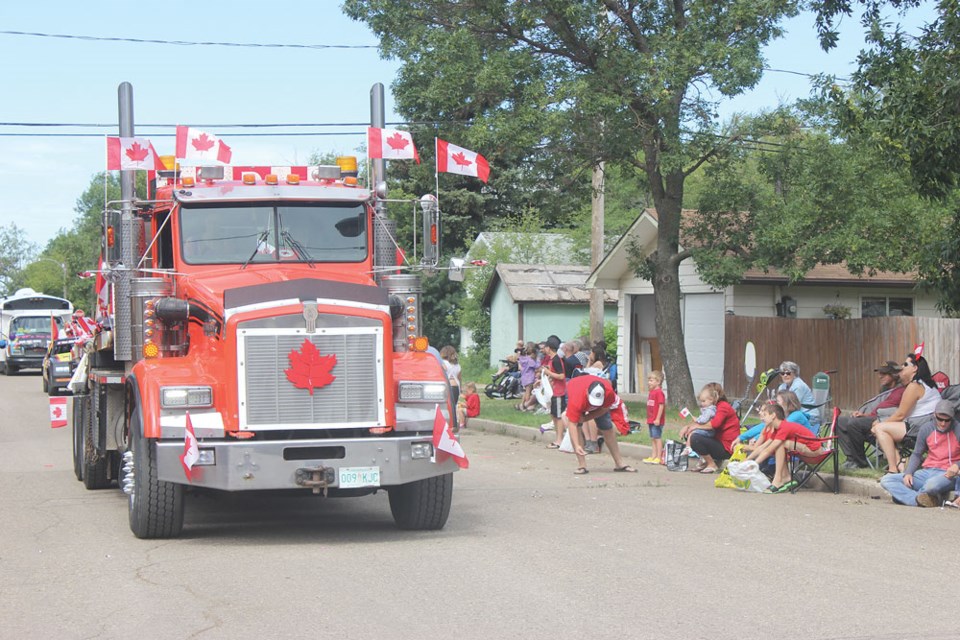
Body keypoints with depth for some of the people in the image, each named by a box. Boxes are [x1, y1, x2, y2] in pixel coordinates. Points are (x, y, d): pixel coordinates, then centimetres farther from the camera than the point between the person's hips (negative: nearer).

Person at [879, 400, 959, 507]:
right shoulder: (926, 429, 6)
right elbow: (917, 454, 13)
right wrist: (908, 473, -3)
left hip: (947, 474, -5)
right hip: (927, 472, 5)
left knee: (932, 485, -43)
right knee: (886, 480, -11)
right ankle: (919, 500, -27)